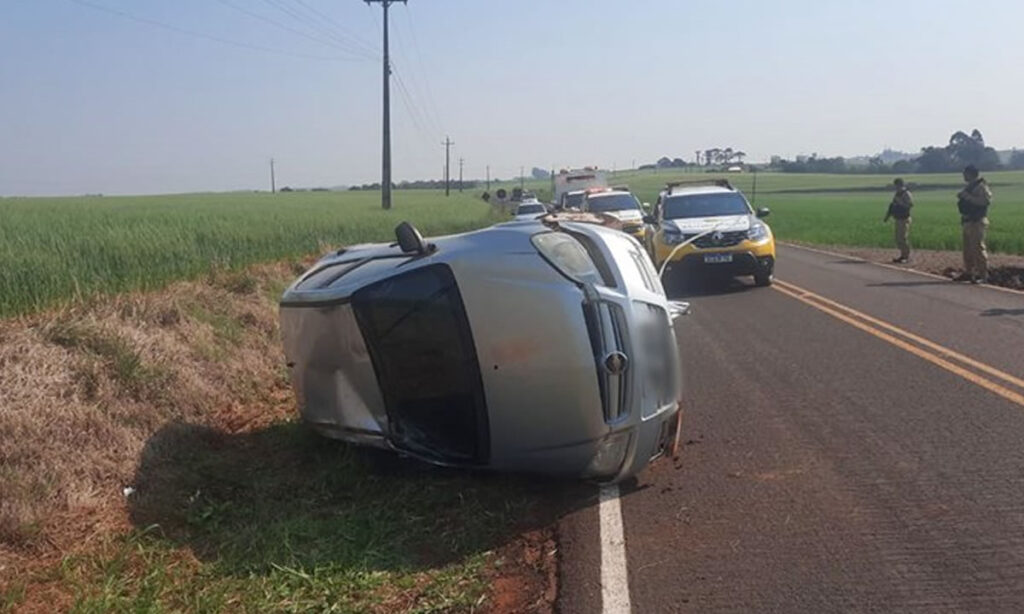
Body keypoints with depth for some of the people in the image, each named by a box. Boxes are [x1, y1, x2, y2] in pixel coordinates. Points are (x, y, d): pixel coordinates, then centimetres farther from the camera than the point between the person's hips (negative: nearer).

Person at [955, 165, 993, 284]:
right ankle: (968, 273, 20)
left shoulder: (981, 186, -11)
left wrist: (968, 197, -24)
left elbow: (986, 200, -25)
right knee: (968, 249, 13)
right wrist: (962, 198, 9)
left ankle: (983, 275, -9)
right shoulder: (970, 186, 18)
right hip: (968, 221, 10)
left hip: (977, 221, -10)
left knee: (978, 248, -11)